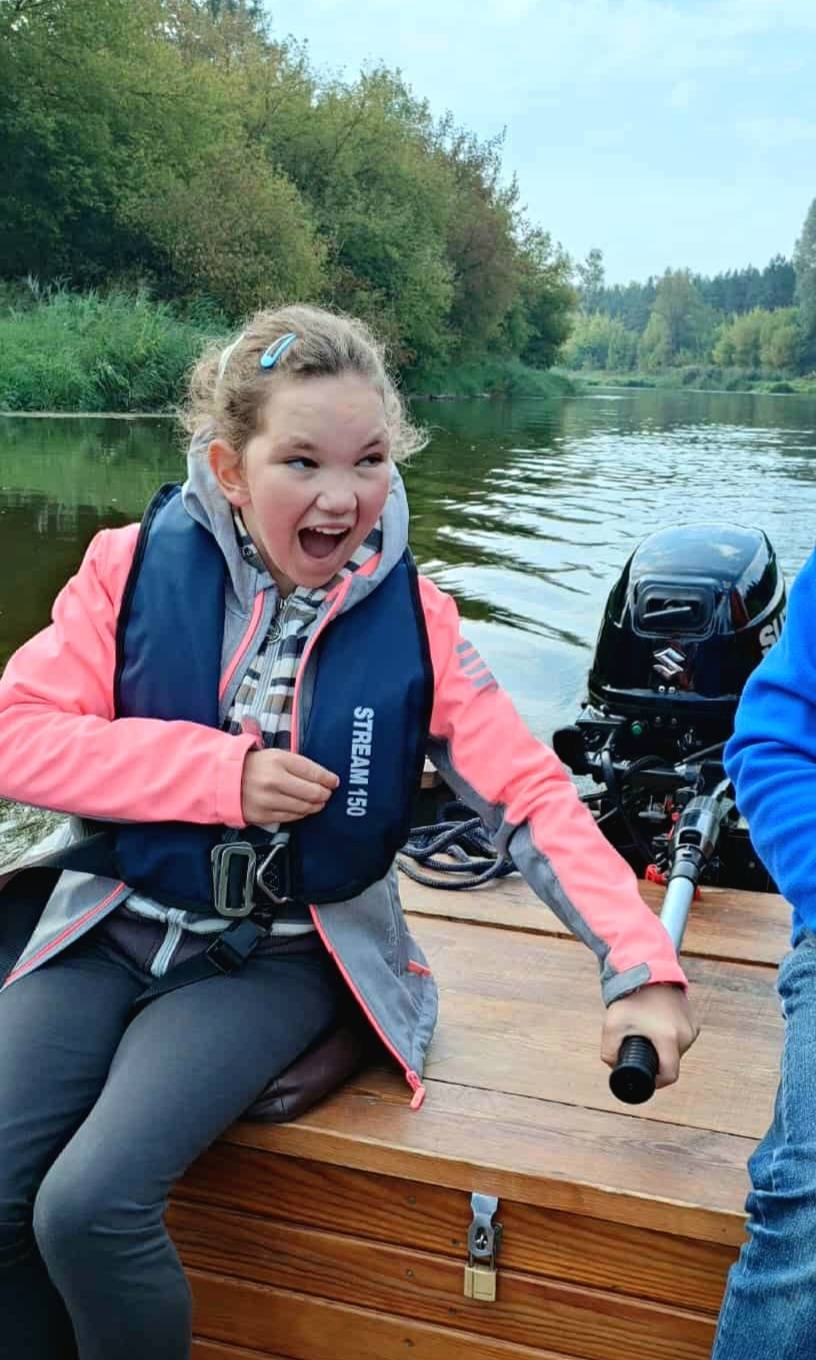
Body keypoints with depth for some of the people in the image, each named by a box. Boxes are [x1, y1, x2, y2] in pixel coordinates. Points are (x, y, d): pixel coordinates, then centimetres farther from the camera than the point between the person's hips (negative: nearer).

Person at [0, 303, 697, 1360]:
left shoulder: (411, 617, -7)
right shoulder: (136, 566, -6)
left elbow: (531, 797, -8)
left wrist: (641, 964, -21)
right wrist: (223, 771, -19)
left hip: (274, 958, -2)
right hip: (108, 926, 2)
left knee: (90, 1208, -20)